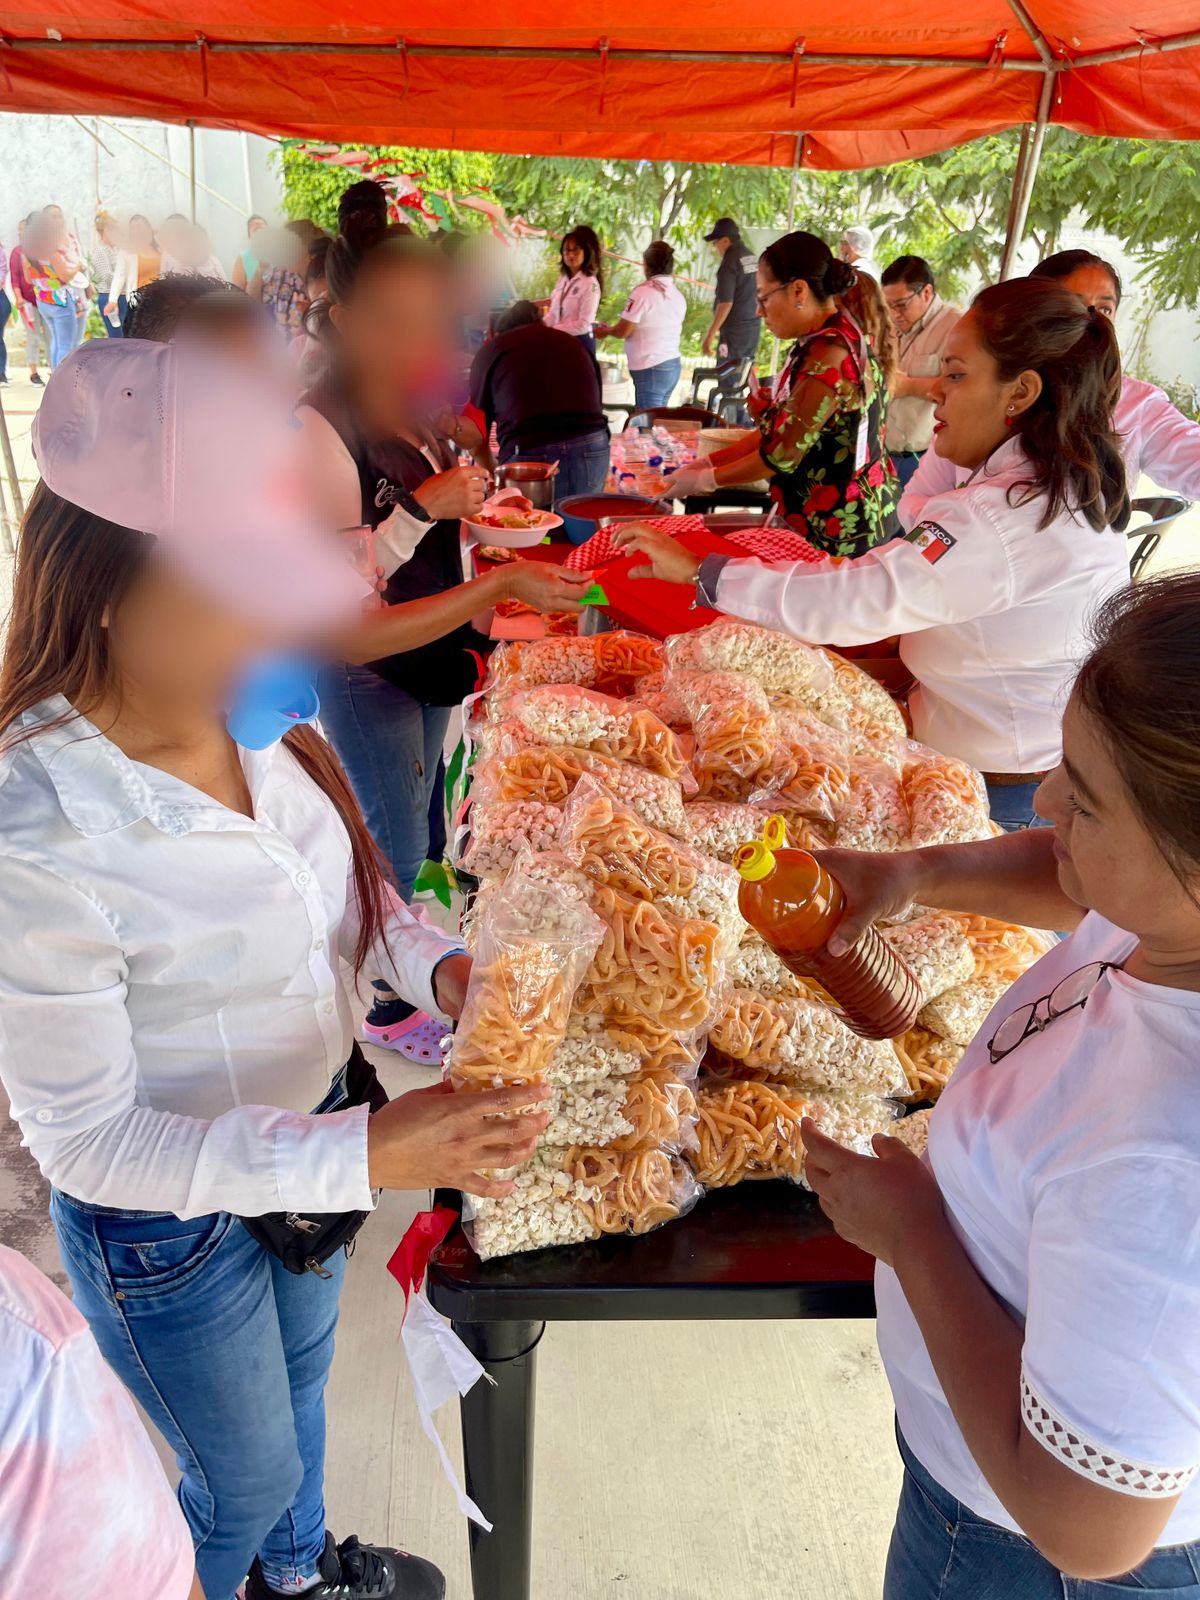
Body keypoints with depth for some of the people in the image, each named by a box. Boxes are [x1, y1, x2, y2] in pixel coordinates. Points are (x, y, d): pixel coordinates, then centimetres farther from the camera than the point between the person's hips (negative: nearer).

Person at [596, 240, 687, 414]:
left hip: (651, 367, -8)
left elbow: (623, 331, -13)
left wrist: (604, 331, 8)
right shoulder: (678, 296, 9)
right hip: (673, 364, 8)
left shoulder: (644, 292, -13)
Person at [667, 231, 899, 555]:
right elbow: (780, 433, 11)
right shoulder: (836, 339, 10)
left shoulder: (829, 355, -20)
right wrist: (705, 464, 8)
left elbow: (782, 455, -19)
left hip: (842, 536, -9)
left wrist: (705, 480, -6)